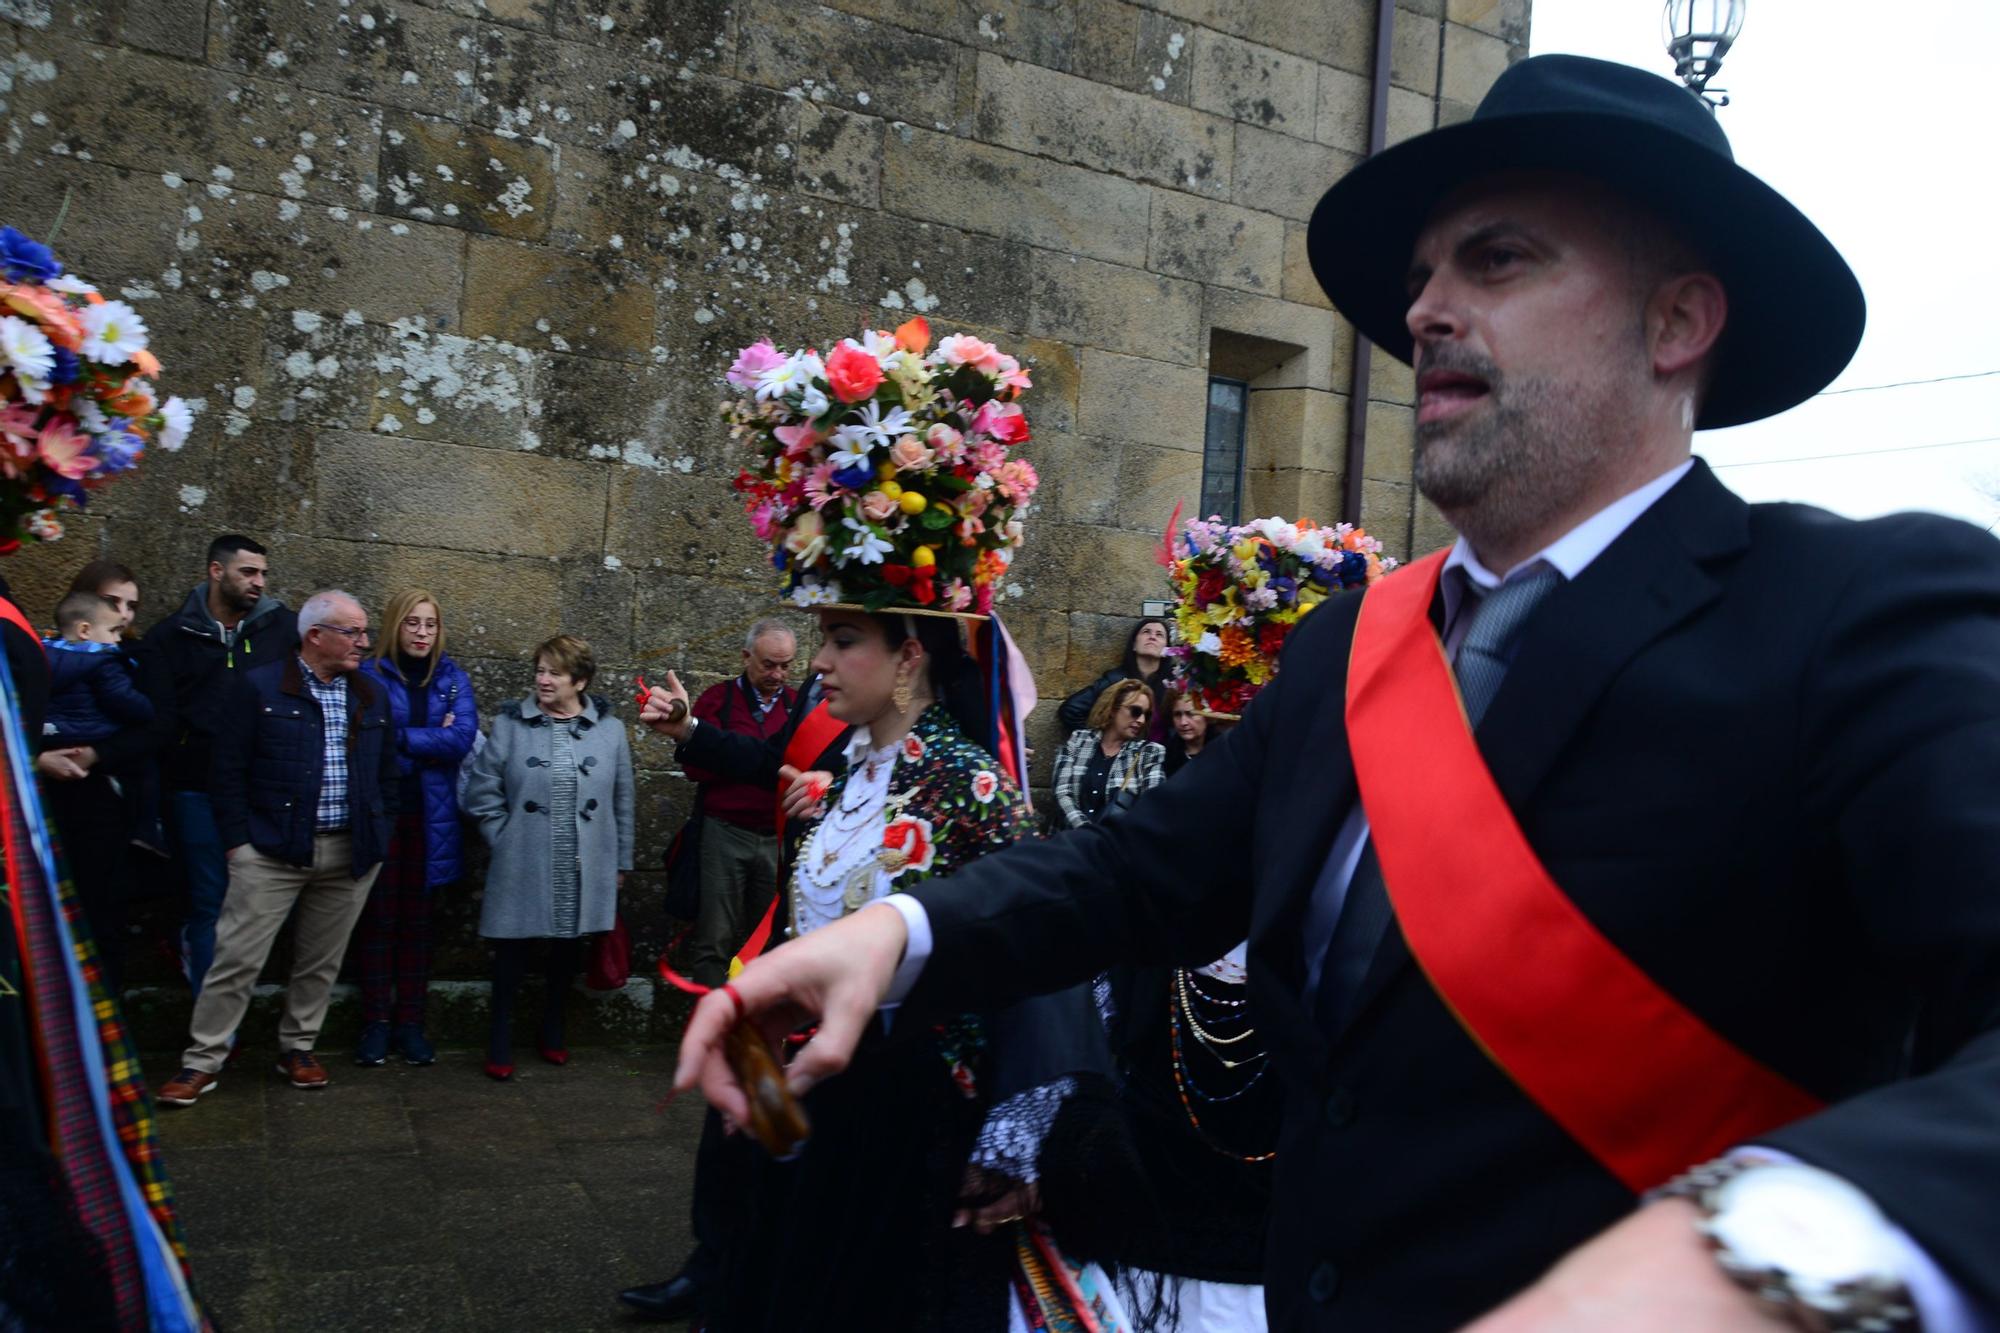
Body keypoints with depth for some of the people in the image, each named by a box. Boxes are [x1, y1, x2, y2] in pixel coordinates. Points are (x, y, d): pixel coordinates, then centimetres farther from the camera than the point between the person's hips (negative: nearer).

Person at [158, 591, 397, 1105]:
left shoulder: (372, 696, 10)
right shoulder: (258, 687, -3)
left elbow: (386, 775, 14)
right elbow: (228, 770, -3)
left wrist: (381, 838, 8)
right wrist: (238, 841, -7)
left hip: (352, 853, 4)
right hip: (272, 850, -4)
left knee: (321, 961, 12)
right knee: (237, 958, -2)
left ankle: (298, 1048, 27)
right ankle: (202, 1061, 10)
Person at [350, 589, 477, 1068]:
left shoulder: (453, 679, 7)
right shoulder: (370, 676, -1)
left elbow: (463, 738, -8)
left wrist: (401, 738, -11)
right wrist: (433, 741, -11)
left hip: (430, 818, 2)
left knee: (417, 919, 8)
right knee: (378, 917, 3)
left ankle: (410, 1022, 14)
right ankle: (375, 1023, 12)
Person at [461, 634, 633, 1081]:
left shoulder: (609, 730, 3)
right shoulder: (510, 725, -1)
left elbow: (622, 803, 8)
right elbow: (482, 793, 1)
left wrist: (621, 862, 10)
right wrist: (507, 840, -3)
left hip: (584, 872, 2)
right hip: (523, 871, -2)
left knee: (568, 949, 13)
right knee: (514, 950, 4)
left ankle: (552, 1028, 33)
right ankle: (500, 1040, 20)